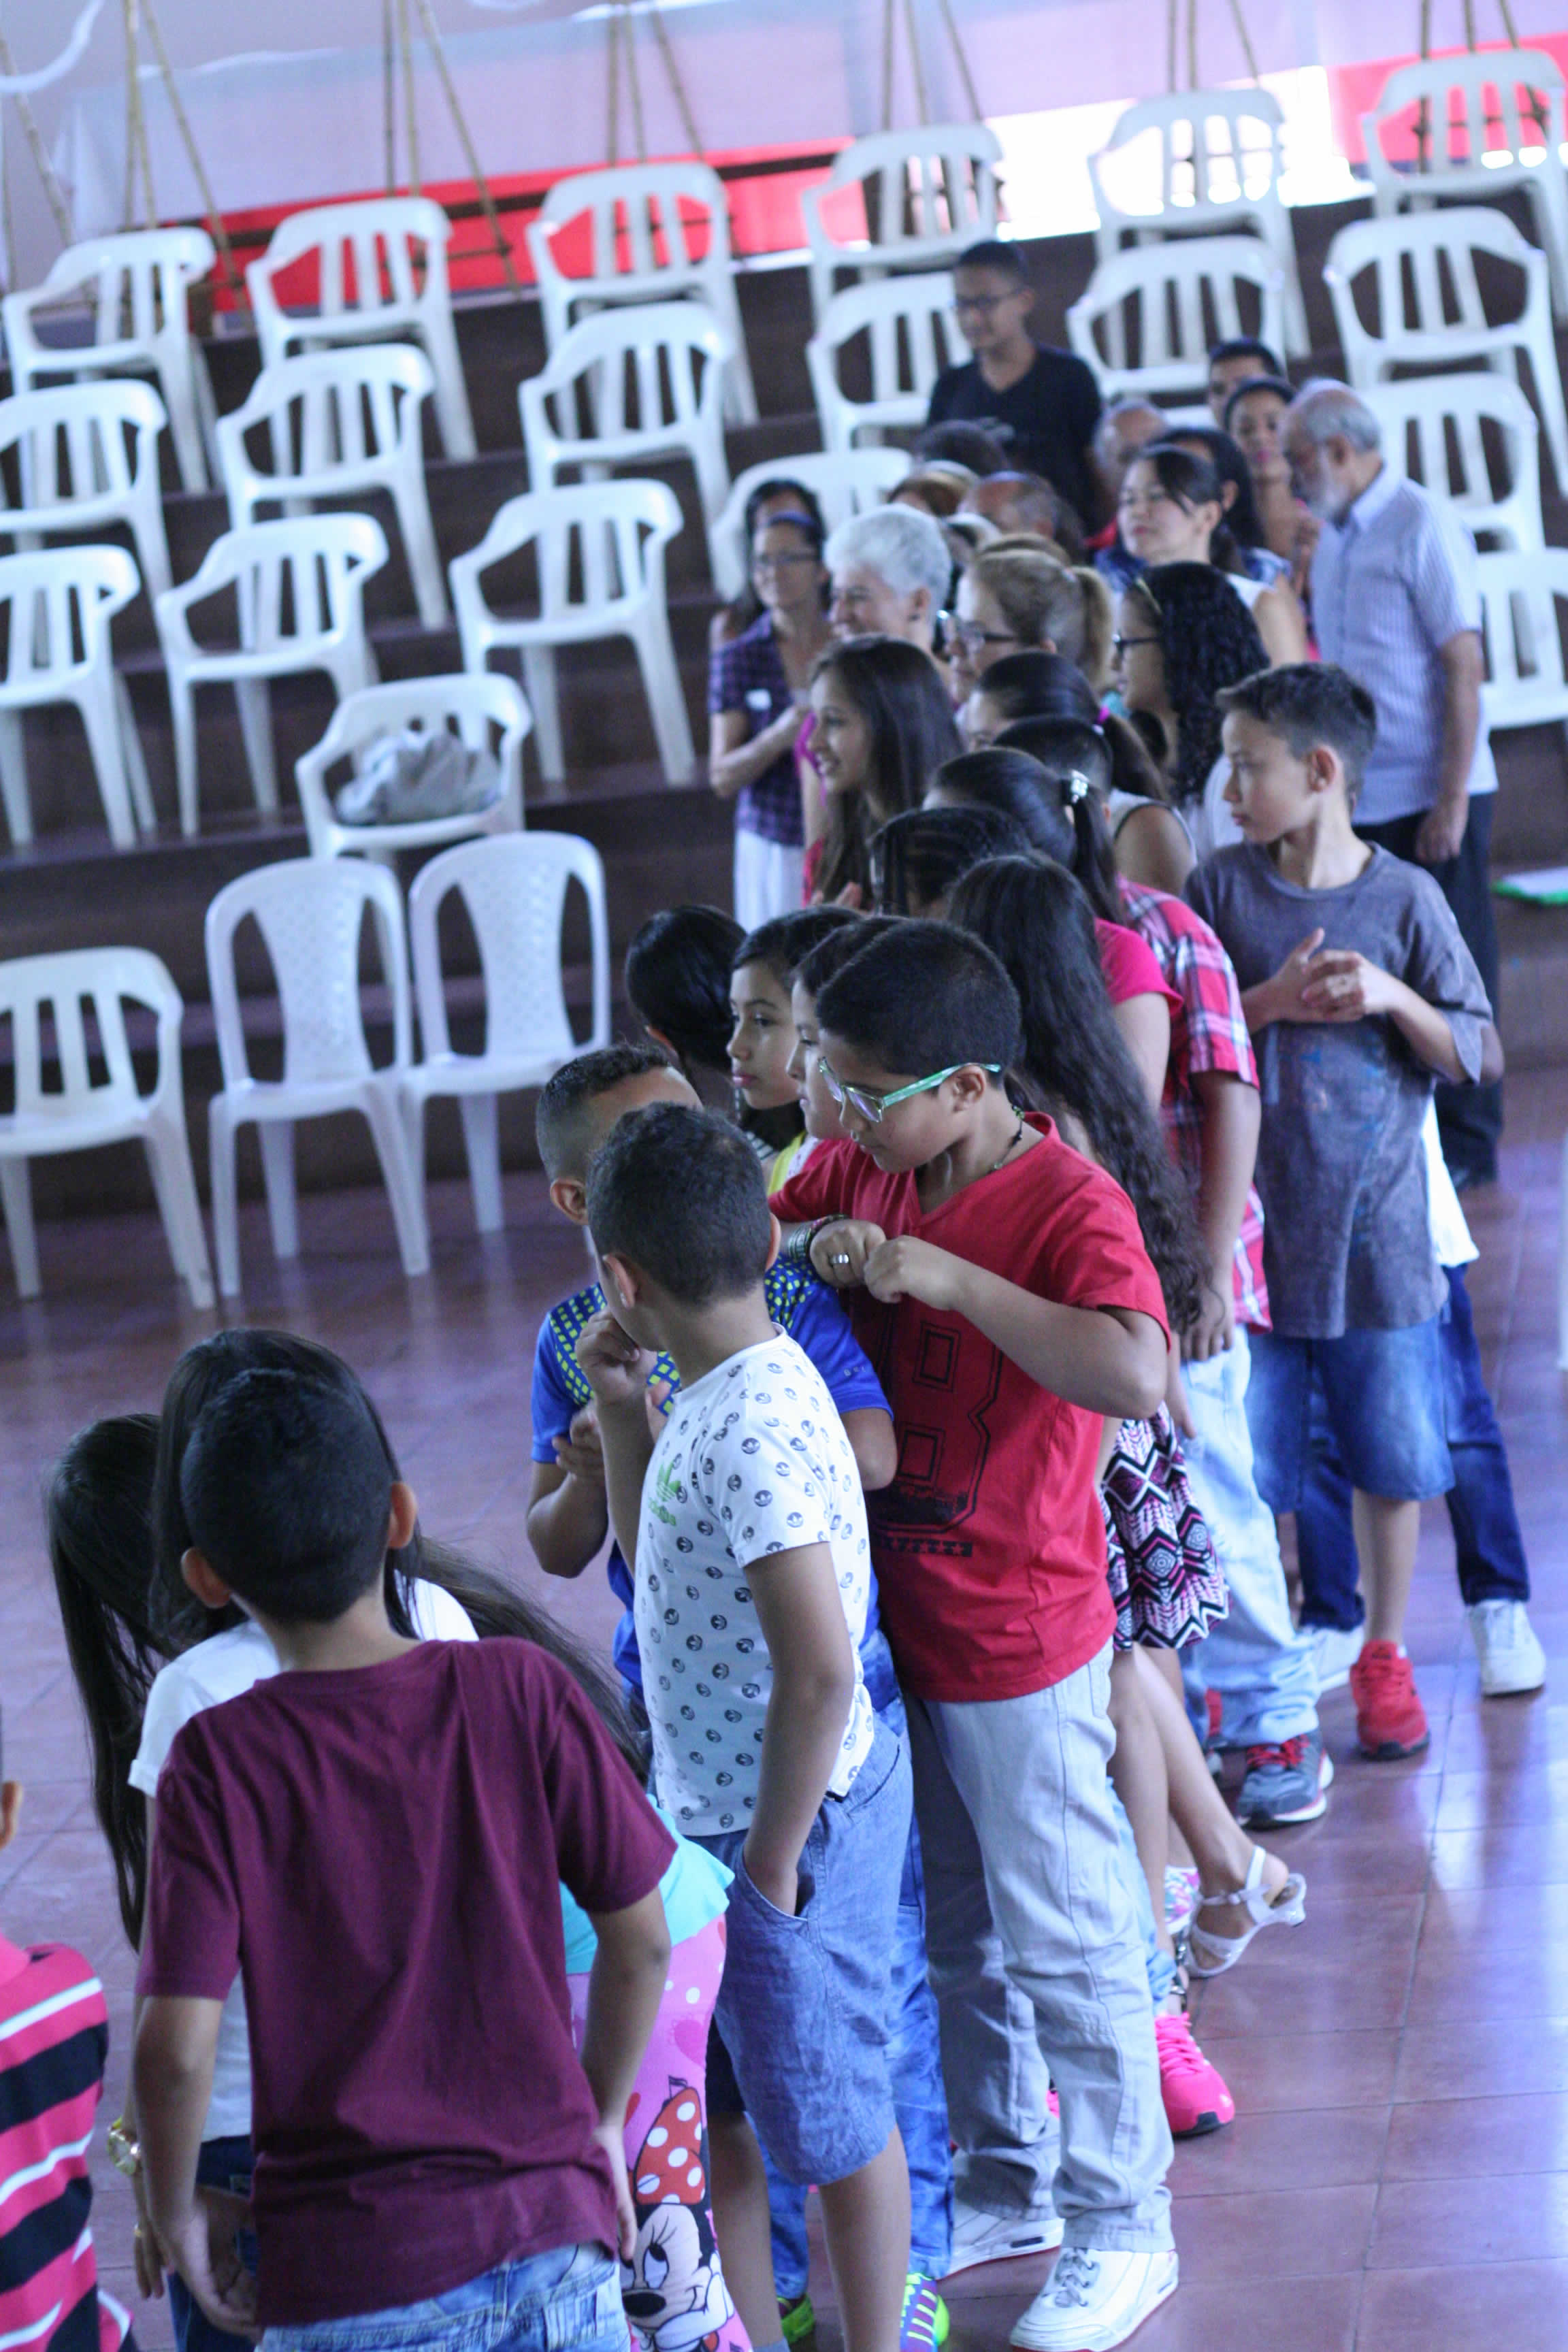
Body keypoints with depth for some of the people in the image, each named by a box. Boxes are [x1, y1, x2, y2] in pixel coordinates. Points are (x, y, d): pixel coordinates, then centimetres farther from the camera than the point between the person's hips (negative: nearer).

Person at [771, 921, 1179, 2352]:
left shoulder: (1071, 1207, -23)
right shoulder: (863, 1174, -1)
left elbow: (1135, 1376, -40)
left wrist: (942, 1275, -37)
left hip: (1020, 1644, -7)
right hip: (898, 1627, 7)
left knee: (1061, 1939, 6)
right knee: (955, 1933, 21)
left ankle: (1124, 2231, 21)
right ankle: (1008, 2182, 39)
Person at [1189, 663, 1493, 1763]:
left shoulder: (1405, 897, -4)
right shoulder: (1222, 888, -1)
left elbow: (1471, 1053, 0)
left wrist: (1393, 997, -16)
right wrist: (1272, 1000, -15)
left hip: (1378, 1229, 0)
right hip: (1253, 1224, 1)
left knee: (1393, 1457, 8)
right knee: (1248, 1466, 5)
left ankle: (1386, 1654, 26)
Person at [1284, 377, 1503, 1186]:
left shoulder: (1422, 525, -10)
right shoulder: (1332, 538, 12)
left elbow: (1464, 665, -13)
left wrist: (1452, 798, -17)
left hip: (1431, 794, -6)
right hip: (1362, 797, 6)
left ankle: (1465, 1141, 9)